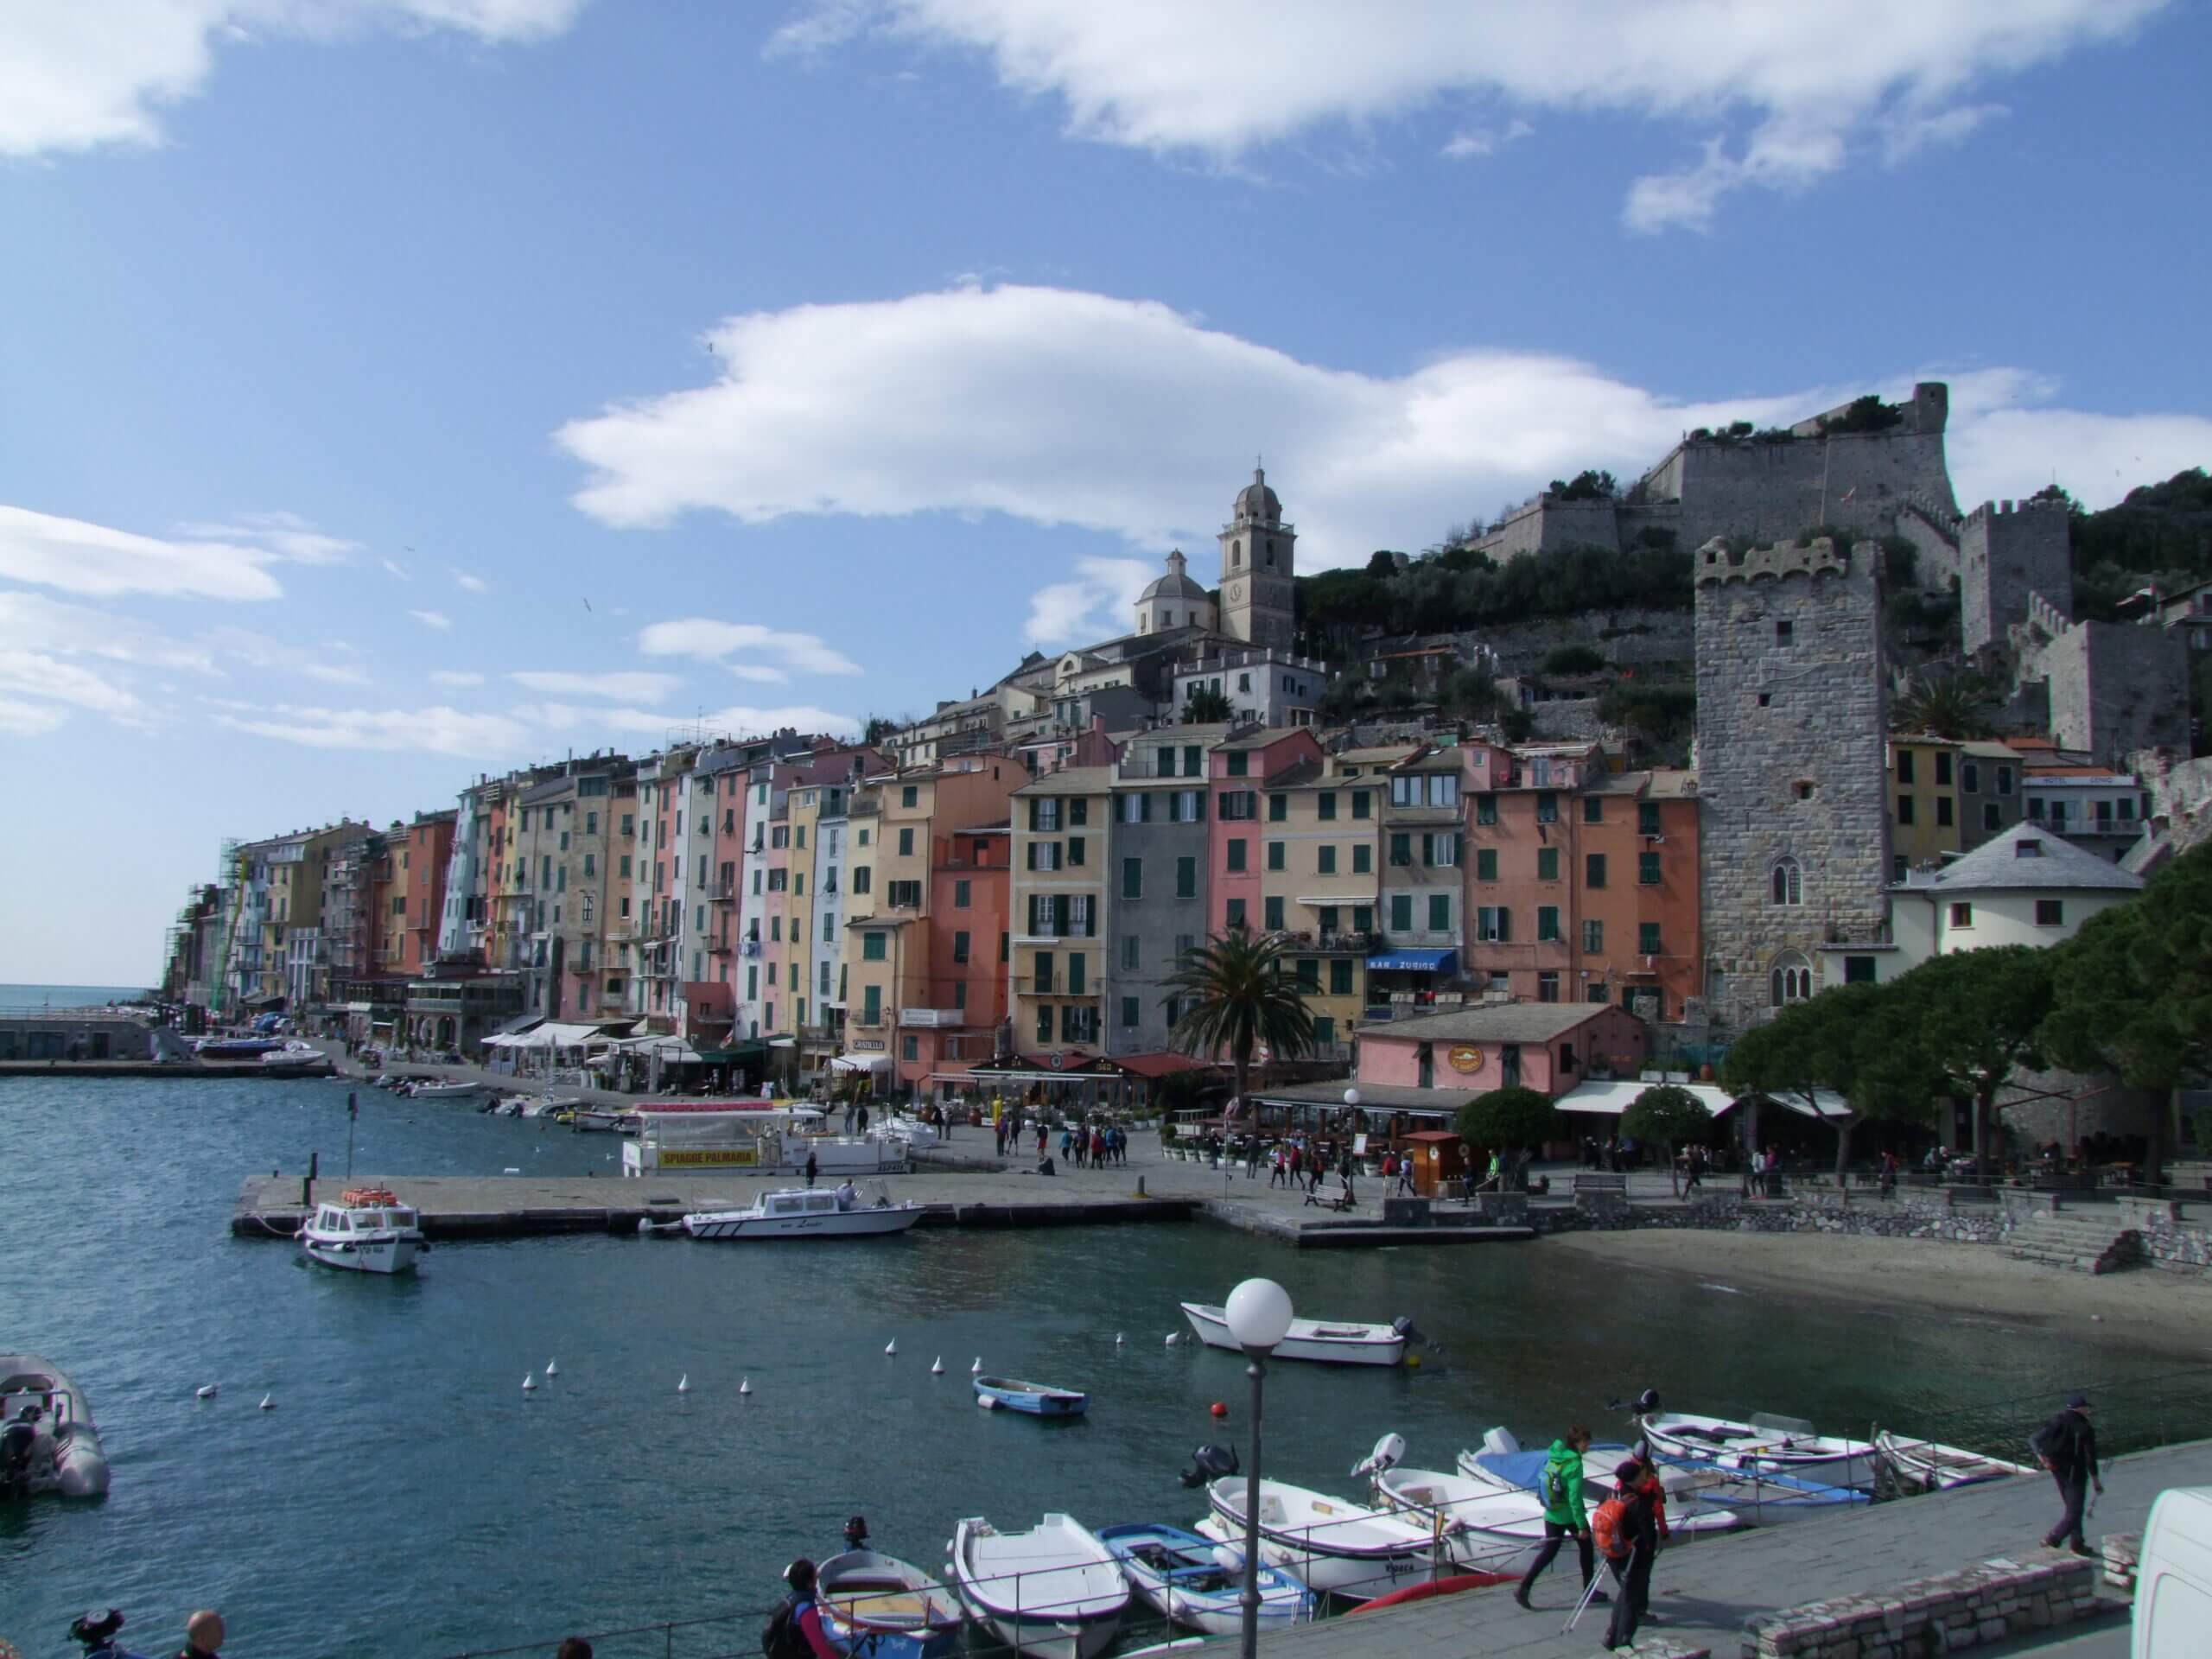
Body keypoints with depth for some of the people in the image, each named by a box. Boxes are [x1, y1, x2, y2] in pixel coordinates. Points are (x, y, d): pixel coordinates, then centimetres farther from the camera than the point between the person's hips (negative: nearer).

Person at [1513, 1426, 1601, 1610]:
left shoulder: (1554, 1455, 0)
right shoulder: (1574, 1463, -22)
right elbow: (1574, 1497, -23)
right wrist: (1582, 1526, -18)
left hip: (1551, 1514, 6)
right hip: (1570, 1515, -6)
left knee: (1549, 1551, 12)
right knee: (1586, 1548, 16)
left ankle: (1523, 1587, 1)